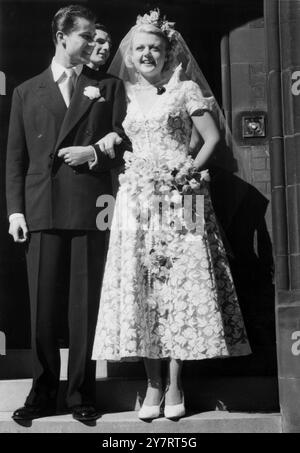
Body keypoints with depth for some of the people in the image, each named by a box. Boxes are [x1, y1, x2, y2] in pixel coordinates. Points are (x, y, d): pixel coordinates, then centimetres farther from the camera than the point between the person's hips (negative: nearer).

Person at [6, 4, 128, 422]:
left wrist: (95, 155, -8)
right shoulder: (27, 92, 15)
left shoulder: (108, 87, 14)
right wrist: (15, 209, 1)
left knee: (85, 305, 1)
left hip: (90, 210, 0)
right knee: (42, 305, 2)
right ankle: (42, 393, 12)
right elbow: (16, 157, 11)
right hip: (41, 210, 1)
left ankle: (81, 394, 10)